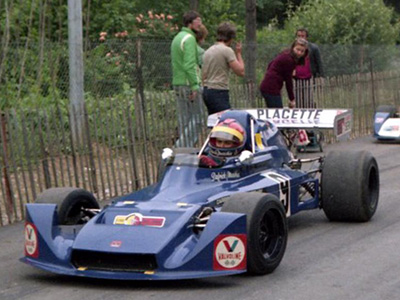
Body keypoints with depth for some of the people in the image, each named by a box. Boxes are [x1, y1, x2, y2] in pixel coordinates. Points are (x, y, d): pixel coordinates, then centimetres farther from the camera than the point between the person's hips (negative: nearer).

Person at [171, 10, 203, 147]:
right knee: (195, 119, -6)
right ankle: (184, 147, -12)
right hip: (188, 83, -9)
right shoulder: (189, 38, -12)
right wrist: (194, 86, -22)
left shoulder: (177, 38, 18)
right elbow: (189, 64, -20)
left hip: (177, 83, 9)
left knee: (184, 120, 9)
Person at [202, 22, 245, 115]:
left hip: (206, 90, 9)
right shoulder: (227, 50, -9)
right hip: (219, 92, -9)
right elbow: (240, 72, -11)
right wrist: (238, 54, 1)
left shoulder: (208, 51, 16)